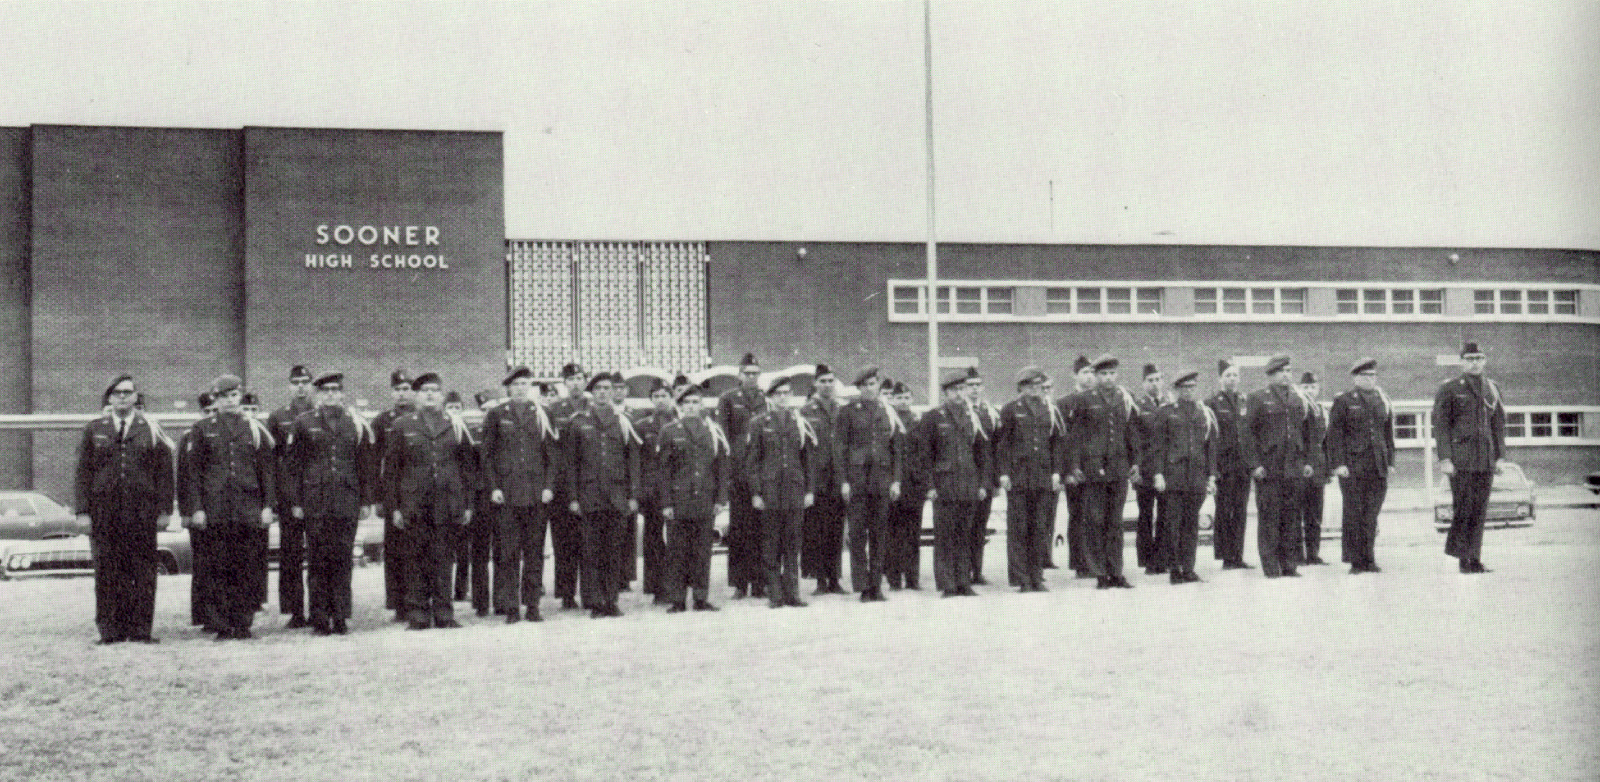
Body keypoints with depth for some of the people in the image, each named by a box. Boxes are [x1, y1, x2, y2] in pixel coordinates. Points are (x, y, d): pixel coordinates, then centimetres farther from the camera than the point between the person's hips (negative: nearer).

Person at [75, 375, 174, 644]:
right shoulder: (93, 430, 11)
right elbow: (83, 472, 8)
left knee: (143, 571, -3)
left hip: (141, 511, -1)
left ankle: (141, 629, 2)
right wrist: (82, 510, 0)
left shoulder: (151, 430, 8)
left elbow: (164, 471, 6)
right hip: (104, 510, 1)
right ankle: (110, 630, 5)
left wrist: (164, 510, -1)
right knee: (107, 571, 0)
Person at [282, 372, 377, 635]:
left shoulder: (356, 424, 9)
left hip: (347, 503, 1)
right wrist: (295, 501, 0)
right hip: (314, 503, -1)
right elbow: (291, 464, 5)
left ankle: (341, 618, 6)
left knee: (342, 562, 1)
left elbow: (367, 464, 12)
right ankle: (320, 620, 5)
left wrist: (366, 501, 7)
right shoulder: (303, 424, 5)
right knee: (317, 562, 0)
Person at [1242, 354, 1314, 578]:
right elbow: (1246, 432, -6)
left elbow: (1306, 432, 21)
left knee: (1291, 518, 6)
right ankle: (1270, 566, 1)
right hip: (1268, 470, -5)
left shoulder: (1298, 400, 15)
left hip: (1294, 469, 5)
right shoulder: (1257, 399, -2)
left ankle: (1289, 564, 12)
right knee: (1269, 518, -3)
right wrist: (1255, 464, -12)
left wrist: (1307, 461, 12)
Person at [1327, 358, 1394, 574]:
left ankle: (1368, 559, 9)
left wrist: (1390, 462, 13)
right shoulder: (1343, 401, 2)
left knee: (1372, 514, 2)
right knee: (1353, 513, -4)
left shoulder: (1383, 401, 16)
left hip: (1378, 466, 4)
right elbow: (1334, 434, -2)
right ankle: (1355, 561, 1)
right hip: (1352, 466, -4)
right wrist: (1338, 464, -10)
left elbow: (1388, 433, 20)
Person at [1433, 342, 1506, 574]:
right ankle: (1463, 558, -1)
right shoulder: (1448, 389, 0)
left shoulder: (1492, 389, 15)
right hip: (1460, 457, -4)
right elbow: (1440, 425, -3)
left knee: (1479, 510, 2)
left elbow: (1499, 424, 17)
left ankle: (1475, 559, 6)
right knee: (1463, 508, -8)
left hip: (1486, 459, 4)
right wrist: (1444, 459, -11)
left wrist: (1500, 456, 10)